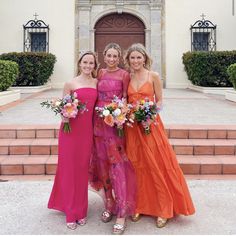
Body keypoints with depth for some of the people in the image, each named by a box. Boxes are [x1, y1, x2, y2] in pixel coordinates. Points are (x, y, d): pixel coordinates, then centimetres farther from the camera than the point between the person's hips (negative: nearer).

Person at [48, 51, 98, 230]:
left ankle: (81, 210, 23)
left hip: (87, 129, 3)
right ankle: (71, 212, 18)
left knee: (83, 169, 9)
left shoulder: (96, 82, 9)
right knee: (70, 169, 3)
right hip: (71, 128, -3)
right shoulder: (70, 84, -2)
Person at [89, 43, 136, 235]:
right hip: (98, 121, 5)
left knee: (117, 165, -7)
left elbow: (125, 100, -1)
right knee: (102, 163, 9)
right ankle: (109, 204, 24)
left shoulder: (124, 75, -2)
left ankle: (122, 214, -2)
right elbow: (96, 97, 14)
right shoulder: (100, 73, 12)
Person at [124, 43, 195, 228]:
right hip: (132, 126, 3)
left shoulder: (153, 76, -1)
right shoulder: (127, 78, 9)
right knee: (137, 167, 7)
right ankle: (140, 206, 21)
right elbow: (126, 101, 14)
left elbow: (160, 102, 1)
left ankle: (164, 209, 11)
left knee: (157, 166, -1)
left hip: (151, 125, -3)